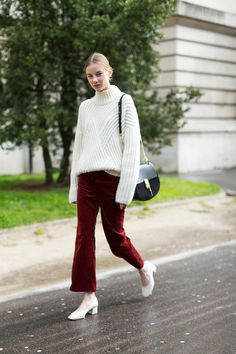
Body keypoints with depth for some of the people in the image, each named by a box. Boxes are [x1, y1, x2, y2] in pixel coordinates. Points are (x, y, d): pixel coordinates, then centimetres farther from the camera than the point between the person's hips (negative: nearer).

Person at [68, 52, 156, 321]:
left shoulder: (123, 102, -1)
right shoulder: (85, 107, 13)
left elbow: (132, 146, -6)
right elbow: (78, 147, 16)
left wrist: (126, 188, -13)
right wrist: (74, 186, 11)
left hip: (111, 177, -4)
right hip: (86, 178, 4)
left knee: (114, 235, 4)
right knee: (84, 236, -2)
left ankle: (143, 268, 32)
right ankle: (88, 296, 5)